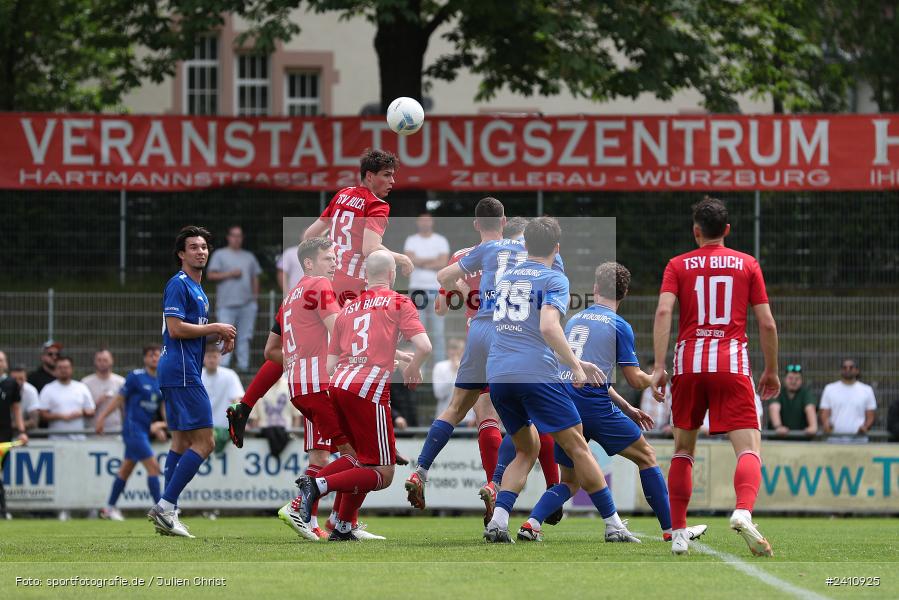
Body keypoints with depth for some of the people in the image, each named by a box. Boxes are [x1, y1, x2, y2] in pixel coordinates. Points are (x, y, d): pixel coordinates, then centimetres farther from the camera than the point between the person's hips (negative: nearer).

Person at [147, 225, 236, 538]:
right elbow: (175, 328, -19)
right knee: (204, 442, -13)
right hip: (181, 372, -11)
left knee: (182, 442, 10)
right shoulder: (178, 285, -11)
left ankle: (167, 512, 10)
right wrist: (215, 328, -12)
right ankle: (166, 505, -15)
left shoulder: (197, 289, 20)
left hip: (176, 373, 11)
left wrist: (219, 335, 9)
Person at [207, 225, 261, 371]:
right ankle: (223, 365, -12)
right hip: (227, 304, -4)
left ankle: (243, 365, 6)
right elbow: (211, 276, 0)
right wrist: (230, 274, -10)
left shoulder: (249, 257, 20)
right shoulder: (220, 255, 8)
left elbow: (255, 278, 21)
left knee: (244, 337, 3)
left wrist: (255, 297, 11)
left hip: (247, 303, 4)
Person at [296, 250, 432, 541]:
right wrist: (413, 369, 16)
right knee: (383, 474, 0)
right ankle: (318, 485, -21)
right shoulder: (399, 303, 8)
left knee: (363, 458, 24)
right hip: (371, 388, -6)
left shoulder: (348, 308, 22)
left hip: (338, 386, 6)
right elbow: (424, 346, -5)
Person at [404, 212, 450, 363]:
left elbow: (443, 264, -6)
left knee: (437, 331, -4)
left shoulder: (441, 241, 7)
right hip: (417, 289, 1)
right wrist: (433, 260, -5)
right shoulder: (411, 241, 10)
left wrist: (421, 263, -5)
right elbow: (411, 260, -7)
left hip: (436, 289, -1)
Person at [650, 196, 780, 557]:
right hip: (732, 363, -1)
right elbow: (767, 323, 7)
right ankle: (743, 511, -38)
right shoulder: (747, 265, 11)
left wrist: (659, 367, -10)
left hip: (689, 364, 1)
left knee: (683, 449, 16)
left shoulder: (678, 266, 10)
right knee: (749, 448, -9)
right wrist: (771, 371, 17)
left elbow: (663, 311, -6)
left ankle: (678, 533, 11)